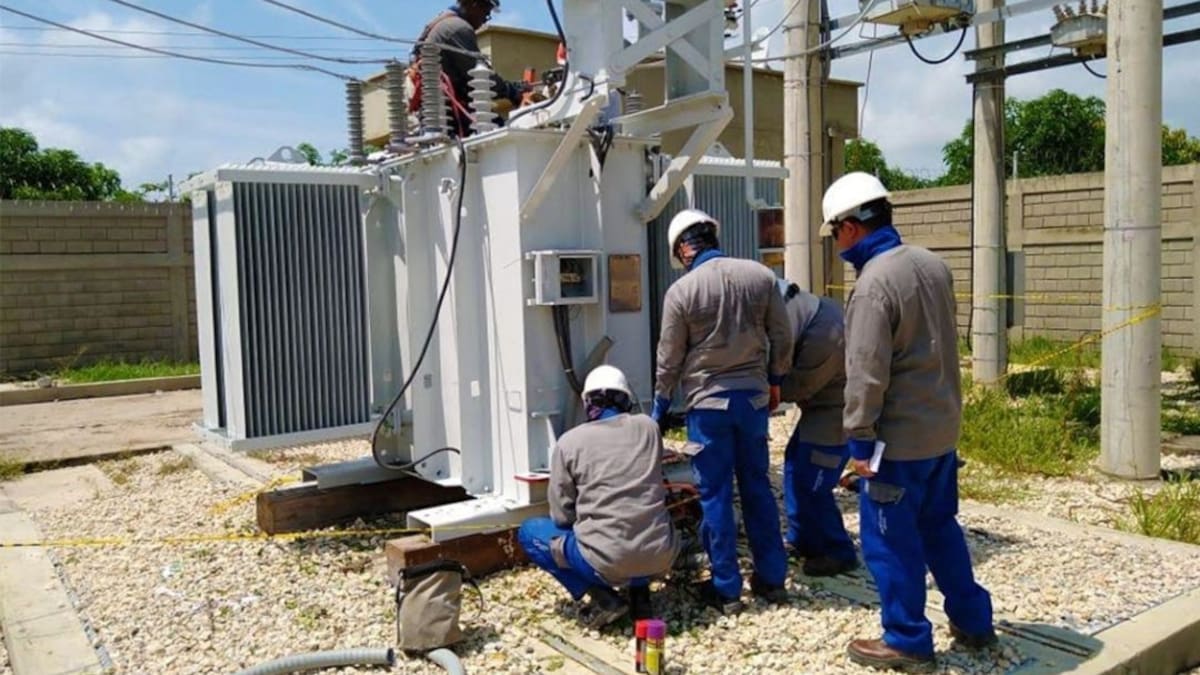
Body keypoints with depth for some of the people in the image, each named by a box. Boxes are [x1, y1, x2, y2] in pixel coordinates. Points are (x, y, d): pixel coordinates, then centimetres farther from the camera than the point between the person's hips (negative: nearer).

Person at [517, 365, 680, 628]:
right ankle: (640, 592, 16)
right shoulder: (649, 427, 8)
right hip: (661, 558, 4)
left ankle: (602, 598, 5)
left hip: (607, 562, -4)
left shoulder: (570, 441, 0)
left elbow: (561, 516, 4)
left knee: (528, 532, 19)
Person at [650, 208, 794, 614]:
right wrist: (774, 382, 19)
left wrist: (659, 408, 9)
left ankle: (727, 589, 13)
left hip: (707, 402, -4)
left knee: (715, 496, 6)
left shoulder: (681, 291, -11)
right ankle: (772, 579, 24)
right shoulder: (761, 276, -2)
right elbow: (782, 339, 4)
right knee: (757, 488, 15)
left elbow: (669, 359, -4)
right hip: (754, 397, 4)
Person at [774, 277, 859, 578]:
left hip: (836, 414, -10)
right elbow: (792, 363, 9)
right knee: (795, 470, 15)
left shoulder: (824, 337, -31)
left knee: (812, 485, -5)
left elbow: (799, 386, -21)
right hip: (821, 408, 10)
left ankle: (839, 553, 10)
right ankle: (802, 539, 28)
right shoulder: (815, 310, 0)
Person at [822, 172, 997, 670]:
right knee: (939, 527, 22)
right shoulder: (933, 265, 5)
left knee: (890, 541, 6)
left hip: (900, 438, -9)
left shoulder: (874, 284, -22)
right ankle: (972, 621, 33)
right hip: (942, 427, 9)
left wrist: (860, 438, -14)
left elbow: (866, 374, -22)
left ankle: (907, 640, 18)